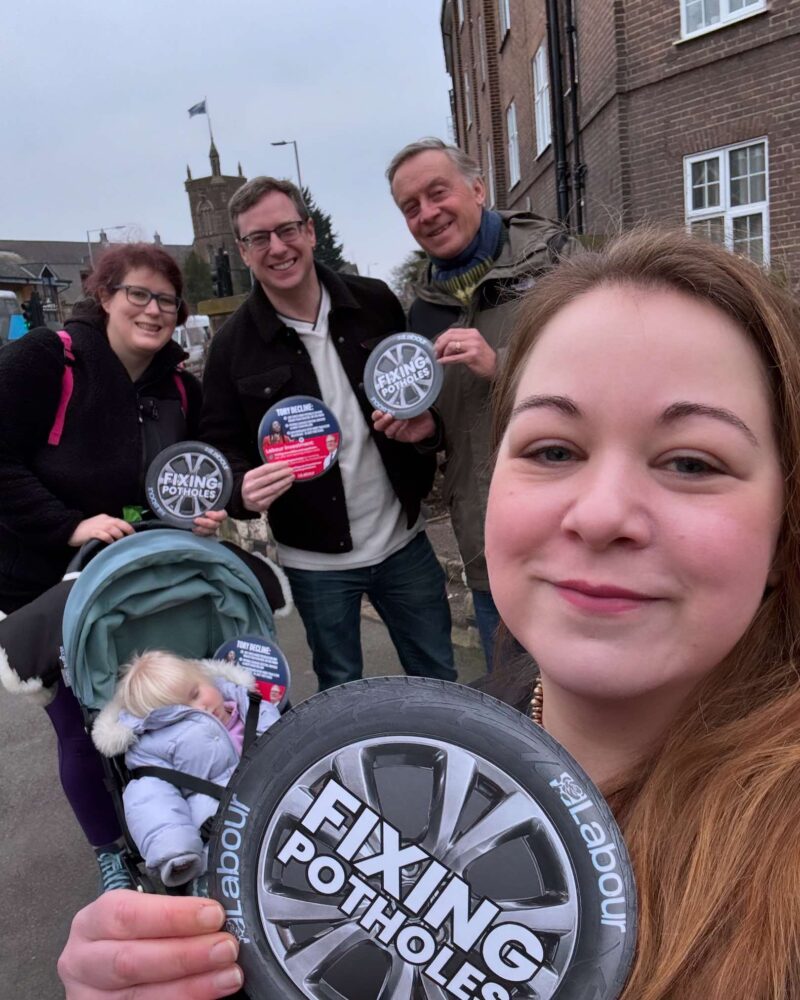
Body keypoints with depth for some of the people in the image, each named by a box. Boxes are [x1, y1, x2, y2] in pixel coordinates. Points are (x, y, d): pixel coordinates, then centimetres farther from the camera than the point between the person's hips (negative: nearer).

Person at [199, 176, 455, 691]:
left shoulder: (375, 303, -1)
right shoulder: (233, 345, -5)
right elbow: (222, 445, -2)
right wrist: (244, 489, -23)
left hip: (403, 539, 2)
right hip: (315, 558, -1)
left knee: (439, 679, 17)